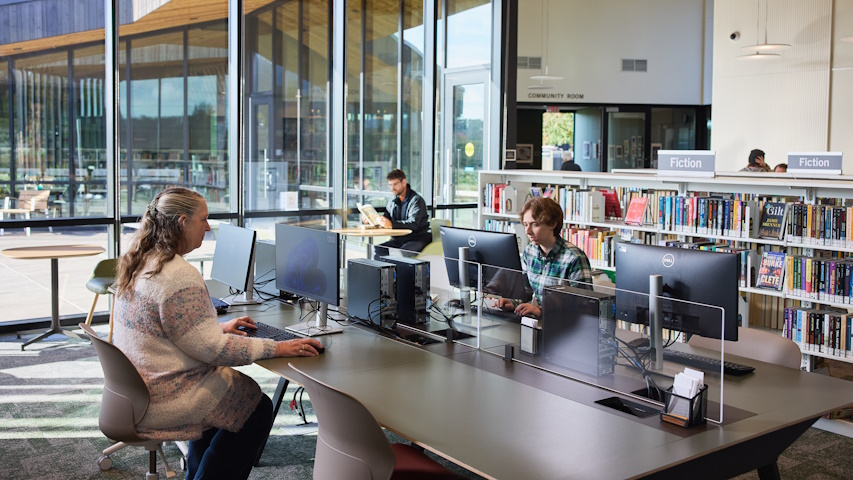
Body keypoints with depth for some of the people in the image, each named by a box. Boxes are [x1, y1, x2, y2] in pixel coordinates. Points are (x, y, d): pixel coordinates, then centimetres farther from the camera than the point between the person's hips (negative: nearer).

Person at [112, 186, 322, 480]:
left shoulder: (139, 263, 6)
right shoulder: (179, 276, -25)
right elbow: (211, 348, -24)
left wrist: (219, 327, 15)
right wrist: (277, 349, -20)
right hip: (159, 403, -10)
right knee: (259, 407, 5)